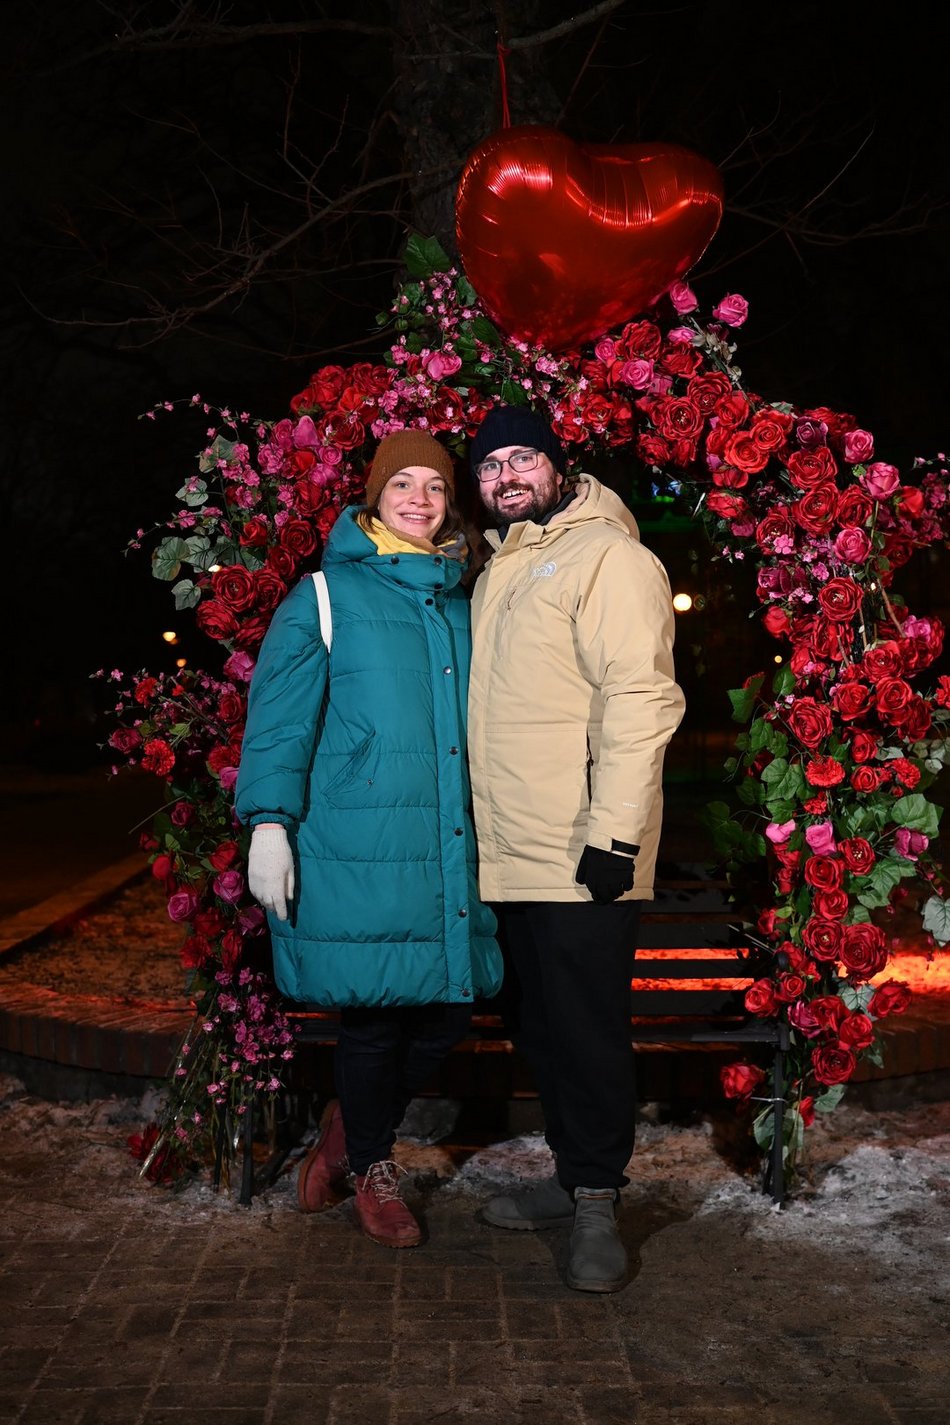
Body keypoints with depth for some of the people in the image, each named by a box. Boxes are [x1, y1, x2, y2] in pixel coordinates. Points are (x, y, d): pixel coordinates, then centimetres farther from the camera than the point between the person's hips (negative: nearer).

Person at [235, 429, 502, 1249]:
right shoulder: (328, 595, 2)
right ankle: (372, 1167, 26)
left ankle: (353, 1126, 32)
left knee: (447, 1013, 5)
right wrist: (270, 822, -11)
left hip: (451, 850, 5)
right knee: (373, 1013, 1)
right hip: (358, 850, -5)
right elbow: (281, 714, -3)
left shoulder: (463, 608, 16)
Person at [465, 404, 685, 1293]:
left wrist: (615, 832, -21)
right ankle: (571, 1178, 27)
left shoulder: (605, 554, -7)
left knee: (586, 1029, -3)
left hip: (581, 853, -8)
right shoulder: (497, 569, 20)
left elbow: (637, 697, -16)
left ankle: (596, 1205, 9)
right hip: (509, 853, 8)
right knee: (538, 1027, 14)